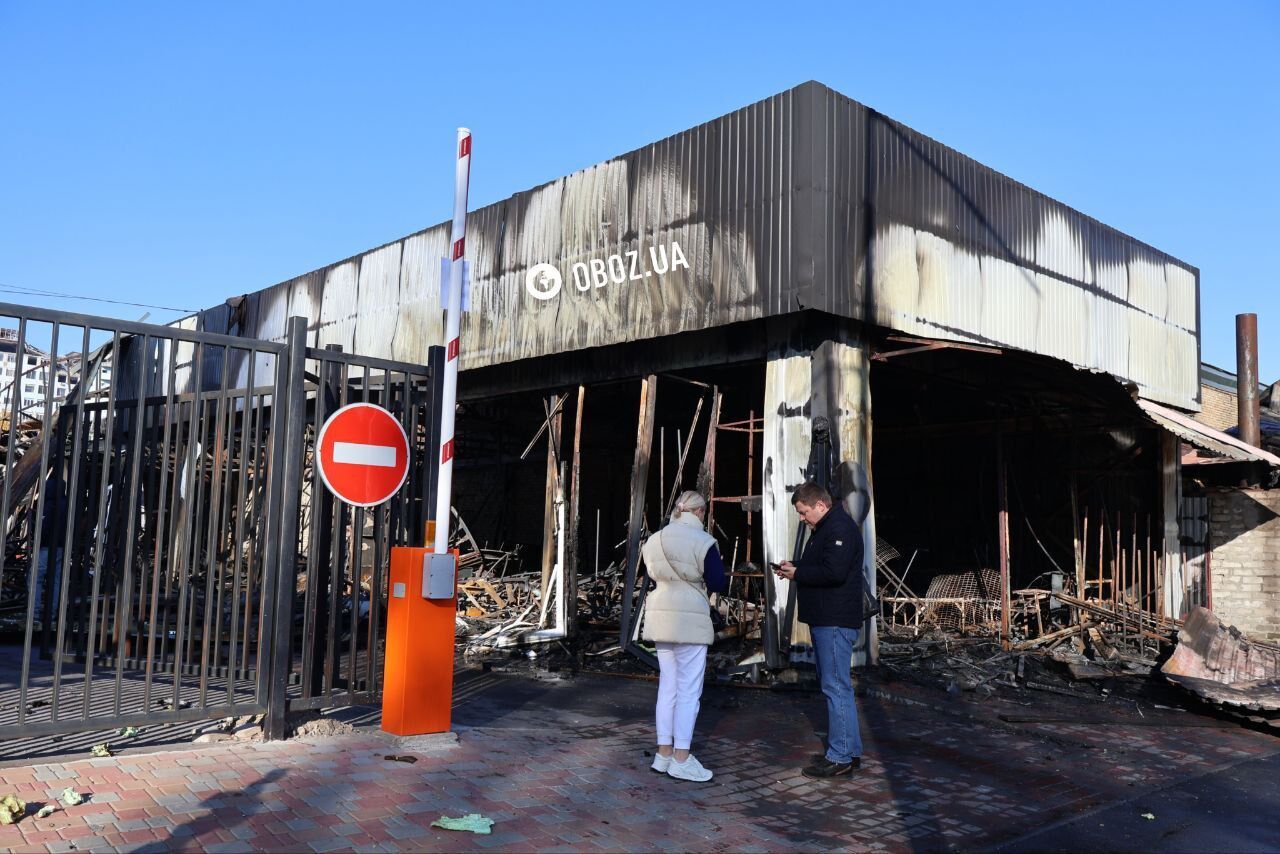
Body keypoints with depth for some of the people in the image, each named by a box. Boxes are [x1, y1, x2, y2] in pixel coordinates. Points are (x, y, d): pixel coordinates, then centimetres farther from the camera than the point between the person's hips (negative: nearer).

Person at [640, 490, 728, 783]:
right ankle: (681, 759, 3)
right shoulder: (702, 541, -11)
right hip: (690, 619, -7)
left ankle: (664, 753, 18)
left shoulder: (654, 540, 9)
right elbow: (717, 584, -9)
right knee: (689, 689, 0)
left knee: (668, 686, 13)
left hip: (661, 617, 7)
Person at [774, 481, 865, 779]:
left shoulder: (840, 528, -15)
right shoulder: (825, 528, 19)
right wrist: (794, 567, 9)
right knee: (835, 685, 15)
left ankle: (840, 757, -2)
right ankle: (851, 751, 23)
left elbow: (833, 572, -25)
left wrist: (798, 573, -13)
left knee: (836, 686, -7)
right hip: (825, 620, 11)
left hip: (836, 621, -11)